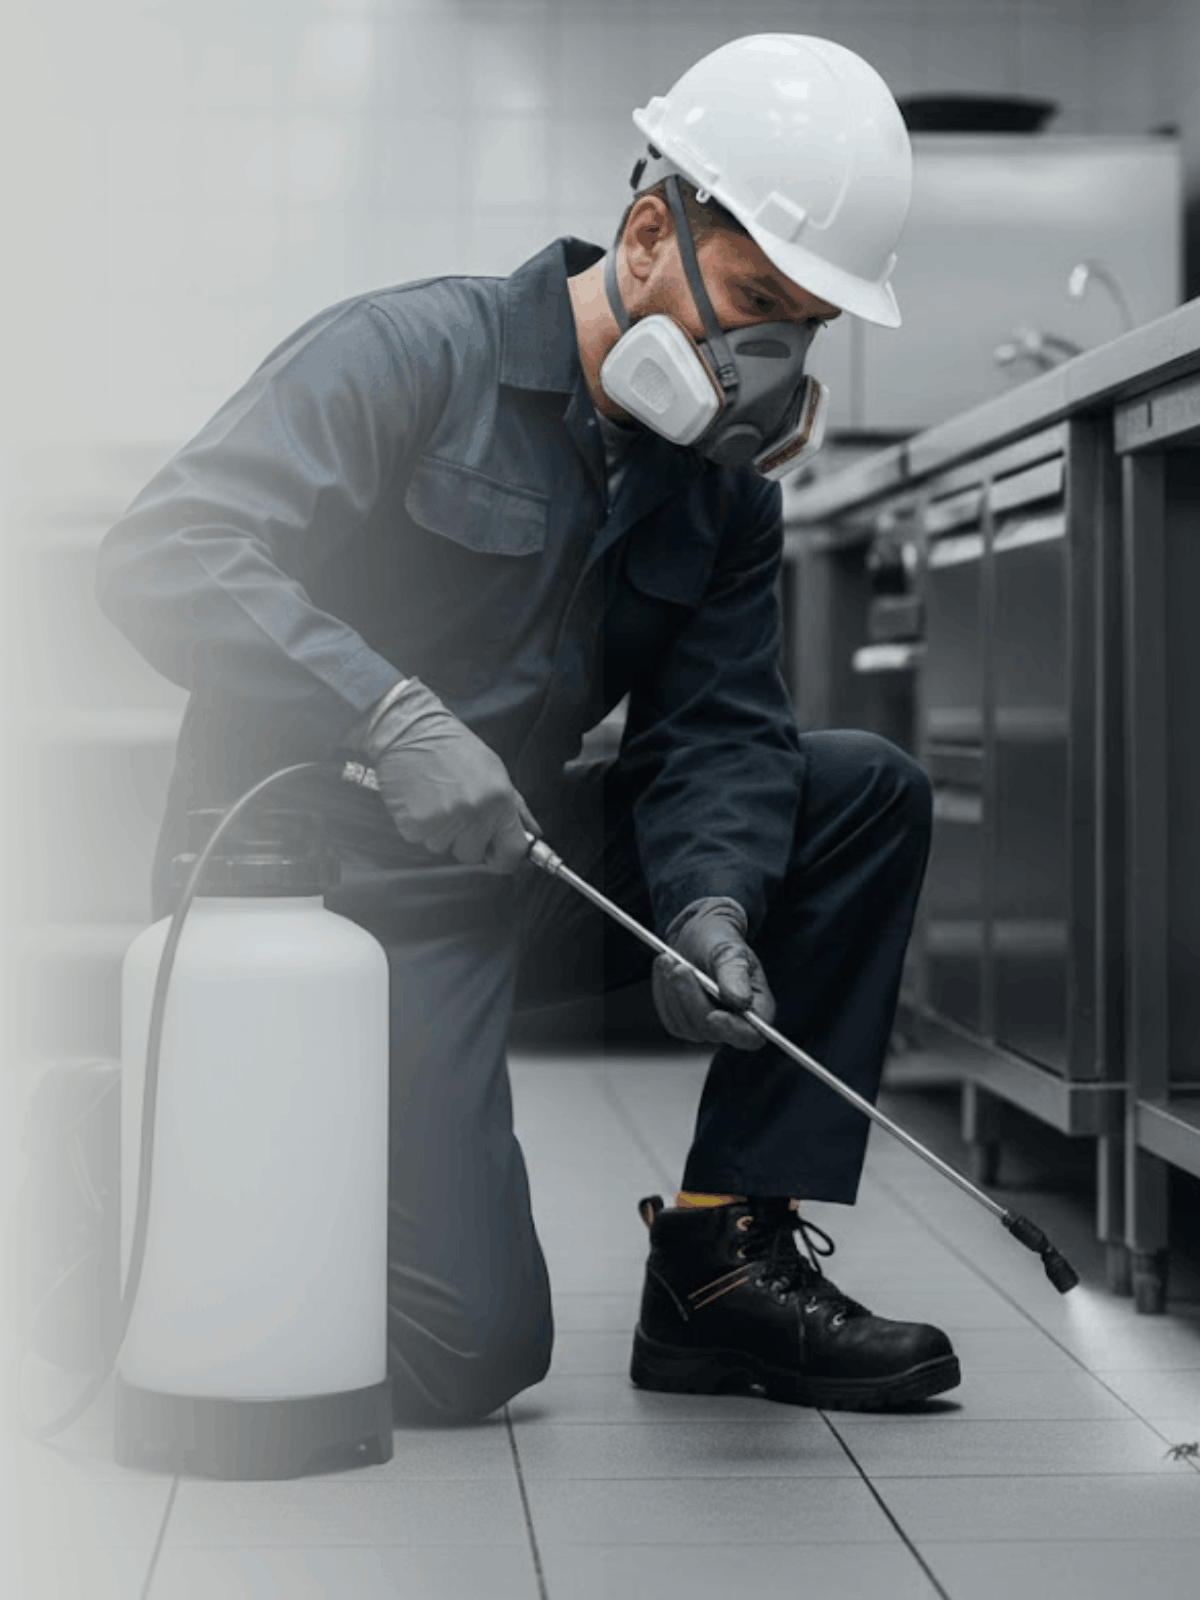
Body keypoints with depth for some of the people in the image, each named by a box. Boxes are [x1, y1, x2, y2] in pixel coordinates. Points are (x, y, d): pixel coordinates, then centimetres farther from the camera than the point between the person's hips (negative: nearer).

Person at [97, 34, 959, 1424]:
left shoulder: (724, 479, 8)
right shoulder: (411, 356, -14)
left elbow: (715, 727, 1)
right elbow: (162, 556, -25)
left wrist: (708, 907, -20)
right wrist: (391, 715, -37)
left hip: (514, 866, 8)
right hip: (330, 895, -7)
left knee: (869, 794, -2)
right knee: (469, 1357, -17)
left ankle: (726, 1260, -3)